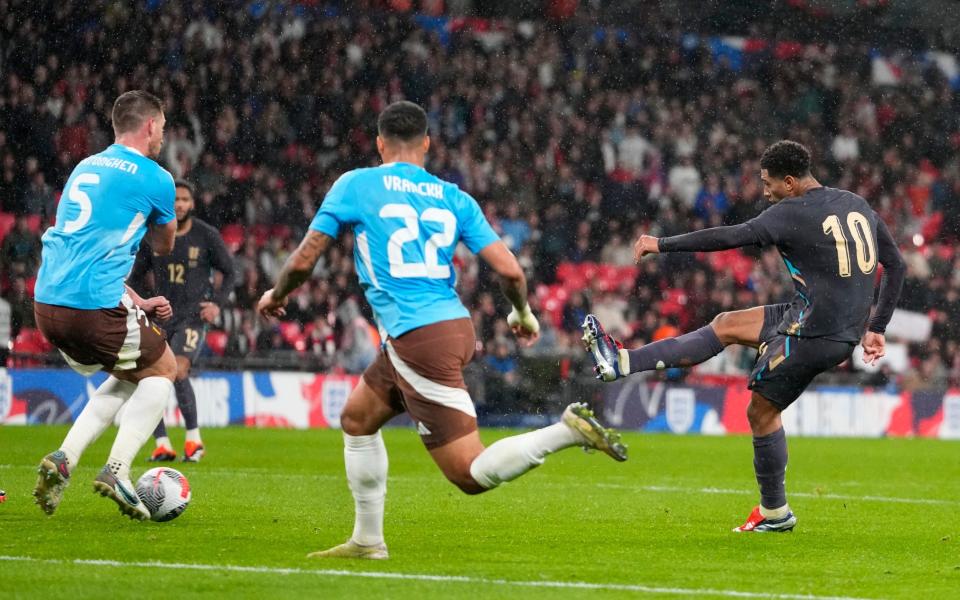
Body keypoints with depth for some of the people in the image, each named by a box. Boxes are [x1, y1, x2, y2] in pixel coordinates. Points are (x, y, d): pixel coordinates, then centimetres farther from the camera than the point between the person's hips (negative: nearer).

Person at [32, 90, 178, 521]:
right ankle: (117, 469, 2)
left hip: (47, 303, 7)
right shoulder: (155, 179, -1)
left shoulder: (85, 168, 20)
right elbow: (164, 246, 16)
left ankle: (64, 460, 10)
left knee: (129, 377, 26)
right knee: (163, 369, 17)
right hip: (95, 305, -7)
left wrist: (136, 303, 23)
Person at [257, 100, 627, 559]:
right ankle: (367, 541, 28)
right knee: (356, 418, 24)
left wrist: (276, 296, 23)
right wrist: (522, 314, 24)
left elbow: (303, 262, 1)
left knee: (470, 475, -6)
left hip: (417, 339, -7)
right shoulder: (454, 198, 10)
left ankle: (568, 431, -21)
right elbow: (509, 270, 3)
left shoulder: (354, 185, 0)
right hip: (454, 326, 7)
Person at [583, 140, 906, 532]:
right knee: (727, 325, 14)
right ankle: (623, 363, 15)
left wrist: (662, 245, -8)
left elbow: (732, 237, -17)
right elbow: (896, 265, 15)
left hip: (814, 331, -9)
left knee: (761, 411, 8)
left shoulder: (794, 213, -14)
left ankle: (775, 513, 18)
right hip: (848, 332, 9)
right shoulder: (856, 205, 11)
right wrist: (876, 329, 21)